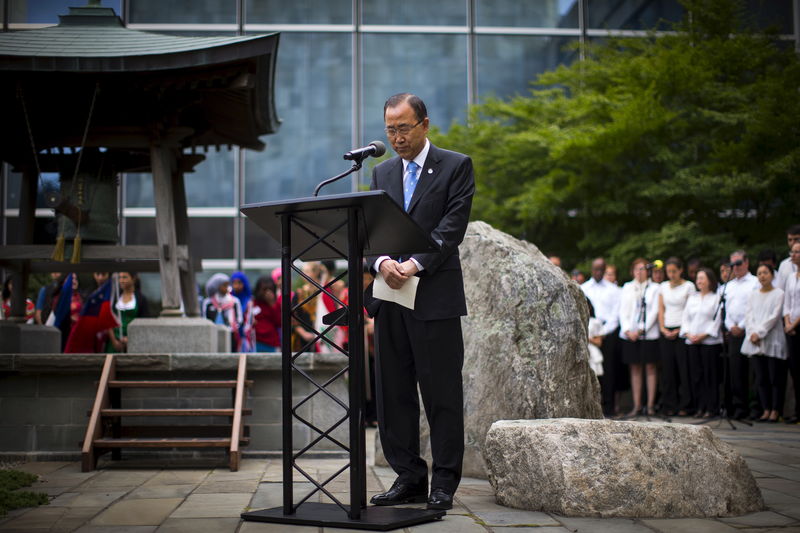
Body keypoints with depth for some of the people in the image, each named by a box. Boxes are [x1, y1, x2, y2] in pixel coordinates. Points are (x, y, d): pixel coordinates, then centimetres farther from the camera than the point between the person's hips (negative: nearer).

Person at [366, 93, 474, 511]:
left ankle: (444, 484, 6)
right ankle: (409, 477, 16)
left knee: (442, 394, -1)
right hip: (389, 296, 5)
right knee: (393, 393, 6)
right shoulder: (382, 173, 17)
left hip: (435, 295, -5)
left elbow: (452, 227, -8)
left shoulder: (456, 166, 2)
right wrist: (383, 262, -11)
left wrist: (415, 264, -19)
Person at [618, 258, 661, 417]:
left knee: (650, 368, -1)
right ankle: (636, 405, 5)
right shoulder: (627, 287, 14)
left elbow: (654, 311, -3)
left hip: (649, 334, -2)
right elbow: (623, 310, 8)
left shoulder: (654, 288, 4)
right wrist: (627, 330, -6)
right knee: (635, 369, 3)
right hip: (630, 335, 2)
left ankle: (650, 405, 2)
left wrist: (640, 330, -10)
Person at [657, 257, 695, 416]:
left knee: (683, 368, -5)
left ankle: (684, 405, 0)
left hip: (682, 330, -4)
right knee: (668, 368, 2)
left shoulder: (689, 286, 0)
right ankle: (670, 406, 7)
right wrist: (663, 328, -1)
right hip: (666, 331, 4)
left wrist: (680, 330, -10)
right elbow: (661, 309, 12)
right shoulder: (664, 286, 13)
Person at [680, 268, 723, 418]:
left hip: (710, 342, -5)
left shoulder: (716, 298, 0)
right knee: (696, 375, 3)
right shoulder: (692, 298, 17)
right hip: (692, 342, 5)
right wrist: (689, 334, -4)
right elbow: (685, 317, 13)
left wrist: (703, 335, -13)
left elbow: (717, 320, -7)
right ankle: (700, 407, 8)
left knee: (710, 375, -4)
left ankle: (711, 408, 1)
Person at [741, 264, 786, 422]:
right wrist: (751, 333, -7)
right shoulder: (753, 295, 16)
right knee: (761, 378, 4)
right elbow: (748, 315, 9)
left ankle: (775, 411, 1)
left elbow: (774, 316, -7)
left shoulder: (779, 294, 1)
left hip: (773, 341, -4)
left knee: (775, 378, -3)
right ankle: (766, 410, 9)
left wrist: (759, 333, -13)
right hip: (755, 343, 5)